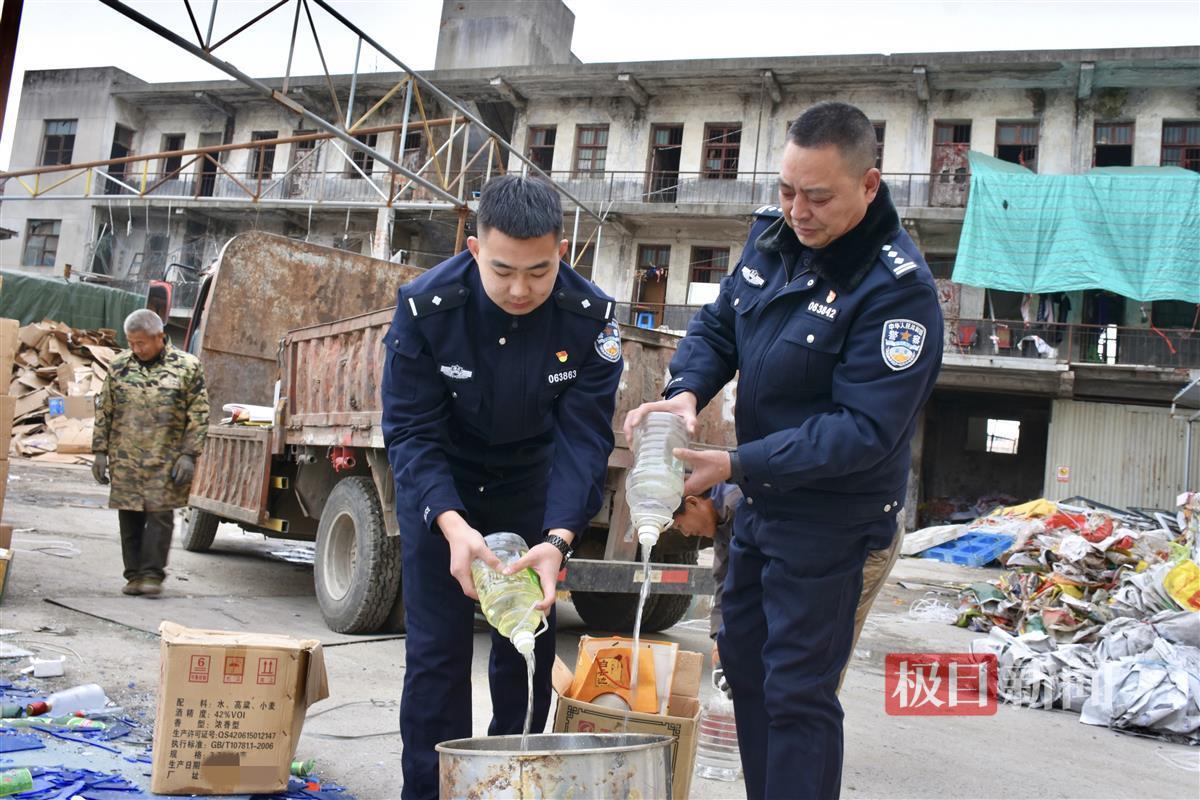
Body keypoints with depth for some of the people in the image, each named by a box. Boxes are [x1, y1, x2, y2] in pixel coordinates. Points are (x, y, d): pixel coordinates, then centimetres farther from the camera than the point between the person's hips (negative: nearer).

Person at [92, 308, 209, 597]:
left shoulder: (187, 366, -2)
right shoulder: (119, 365, 8)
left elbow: (199, 415, -1)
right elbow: (104, 411, 12)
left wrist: (188, 454, -7)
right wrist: (100, 452, 8)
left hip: (166, 461, -3)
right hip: (125, 459, 3)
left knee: (160, 514, -5)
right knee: (130, 517, 7)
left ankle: (152, 574, 3)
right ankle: (135, 574, 16)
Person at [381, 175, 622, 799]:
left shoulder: (590, 317, -23)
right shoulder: (426, 307, -26)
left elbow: (584, 437, -24)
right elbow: (411, 431, -25)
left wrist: (557, 539, -38)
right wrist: (453, 526, -40)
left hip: (530, 482, 2)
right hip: (438, 485, -1)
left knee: (528, 647, 7)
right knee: (436, 650, -4)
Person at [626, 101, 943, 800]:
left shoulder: (899, 288, -23)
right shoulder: (774, 234, 0)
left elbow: (863, 429, -27)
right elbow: (717, 329, 7)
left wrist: (736, 466, -30)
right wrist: (686, 394, -15)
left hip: (830, 516, -8)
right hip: (760, 501, 8)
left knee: (797, 690, -2)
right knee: (744, 660, 19)